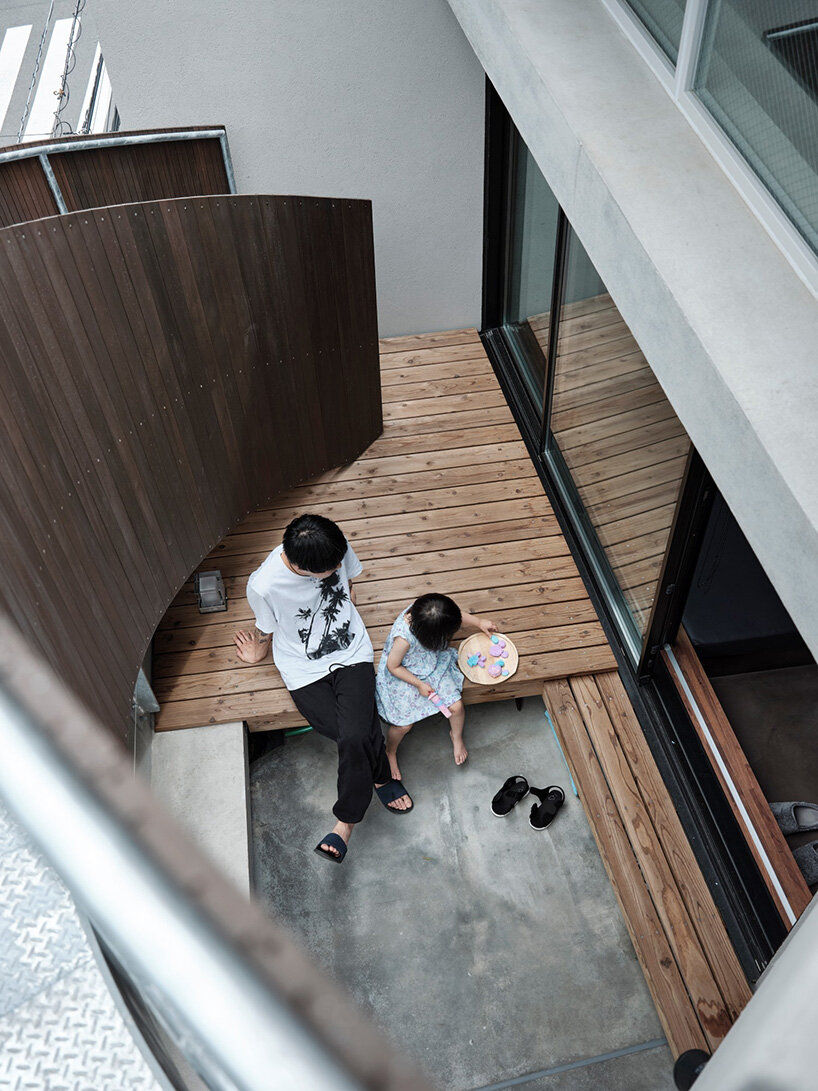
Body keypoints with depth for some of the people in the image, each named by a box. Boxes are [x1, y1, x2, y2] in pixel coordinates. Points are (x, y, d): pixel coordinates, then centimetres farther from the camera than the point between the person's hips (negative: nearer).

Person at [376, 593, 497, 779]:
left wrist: (478, 622, -4)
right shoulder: (404, 639, -40)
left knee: (456, 706, -3)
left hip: (433, 666, 5)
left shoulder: (428, 611, -25)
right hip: (404, 675, -5)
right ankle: (390, 753, 28)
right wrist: (419, 684, -18)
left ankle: (456, 736, 31)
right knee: (404, 724, -5)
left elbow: (459, 617, 0)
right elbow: (393, 666, -22)